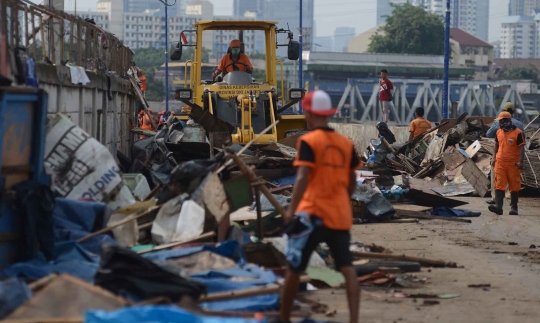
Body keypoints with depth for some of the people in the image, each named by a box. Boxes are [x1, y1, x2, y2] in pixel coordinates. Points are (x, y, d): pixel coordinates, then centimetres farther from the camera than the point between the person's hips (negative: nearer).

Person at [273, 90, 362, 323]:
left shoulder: (308, 141, -7)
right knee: (347, 269, 0)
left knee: (294, 269, 9)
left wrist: (291, 210, -21)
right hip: (341, 216, 4)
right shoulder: (346, 144, 8)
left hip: (313, 214, -4)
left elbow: (303, 177, -18)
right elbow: (352, 182, 15)